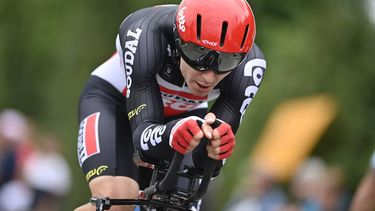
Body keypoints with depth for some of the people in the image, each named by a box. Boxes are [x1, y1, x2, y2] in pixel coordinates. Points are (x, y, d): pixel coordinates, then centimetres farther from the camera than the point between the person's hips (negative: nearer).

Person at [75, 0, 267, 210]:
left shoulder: (249, 65, -32)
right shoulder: (144, 35, -39)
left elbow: (206, 163, -30)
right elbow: (143, 135, -40)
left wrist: (213, 147, -54)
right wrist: (171, 134, -63)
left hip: (183, 115, 4)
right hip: (114, 103, -4)